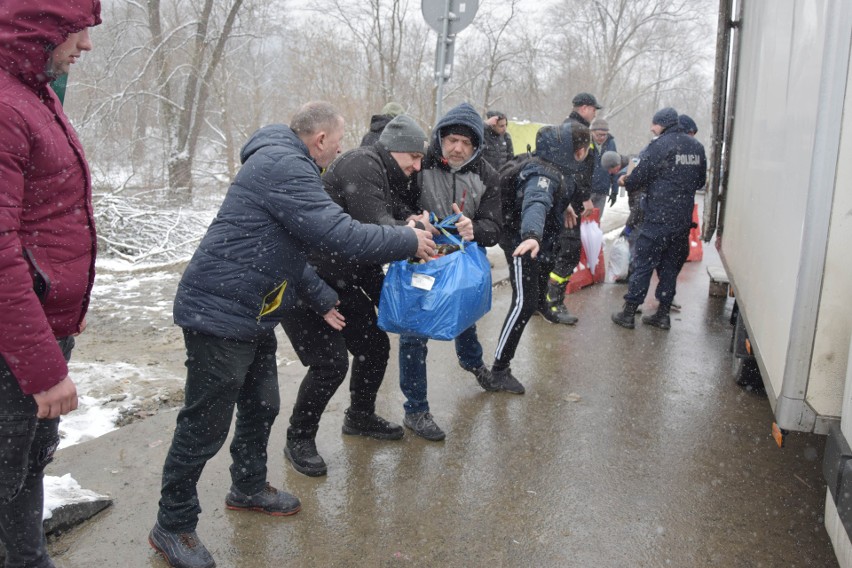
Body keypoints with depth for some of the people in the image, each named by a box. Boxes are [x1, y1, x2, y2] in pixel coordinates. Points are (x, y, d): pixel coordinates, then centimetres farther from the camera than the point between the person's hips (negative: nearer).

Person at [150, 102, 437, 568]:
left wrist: (321, 299, 18)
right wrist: (408, 241, -15)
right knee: (205, 426, 0)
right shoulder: (285, 166, -18)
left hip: (251, 317, 11)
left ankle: (248, 489, 41)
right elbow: (337, 235, -26)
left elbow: (288, 250, 21)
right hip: (221, 314, -11)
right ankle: (172, 526, 17)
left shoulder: (283, 163, 16)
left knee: (260, 406, 21)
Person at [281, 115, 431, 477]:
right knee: (330, 362, -12)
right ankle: (299, 440, 9)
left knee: (375, 347, 13)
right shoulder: (361, 165, -18)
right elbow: (375, 229, -27)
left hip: (342, 280, 10)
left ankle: (360, 418, 36)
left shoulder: (389, 178, 14)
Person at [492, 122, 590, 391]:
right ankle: (500, 368, -14)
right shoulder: (544, 173, -31)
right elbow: (536, 203, -52)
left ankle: (542, 306, 67)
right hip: (523, 241, -10)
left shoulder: (560, 168, 1)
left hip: (541, 239, 10)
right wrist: (531, 235, -69)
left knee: (544, 273, 35)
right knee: (524, 303, -16)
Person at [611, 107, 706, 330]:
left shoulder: (659, 146, -11)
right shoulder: (696, 147, 10)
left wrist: (625, 181, 10)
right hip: (683, 219, 6)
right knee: (671, 266, 14)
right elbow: (700, 181, 17)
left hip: (658, 218, -6)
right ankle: (663, 314, 18)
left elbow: (639, 177, -10)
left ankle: (629, 313, 5)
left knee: (643, 264, 1)